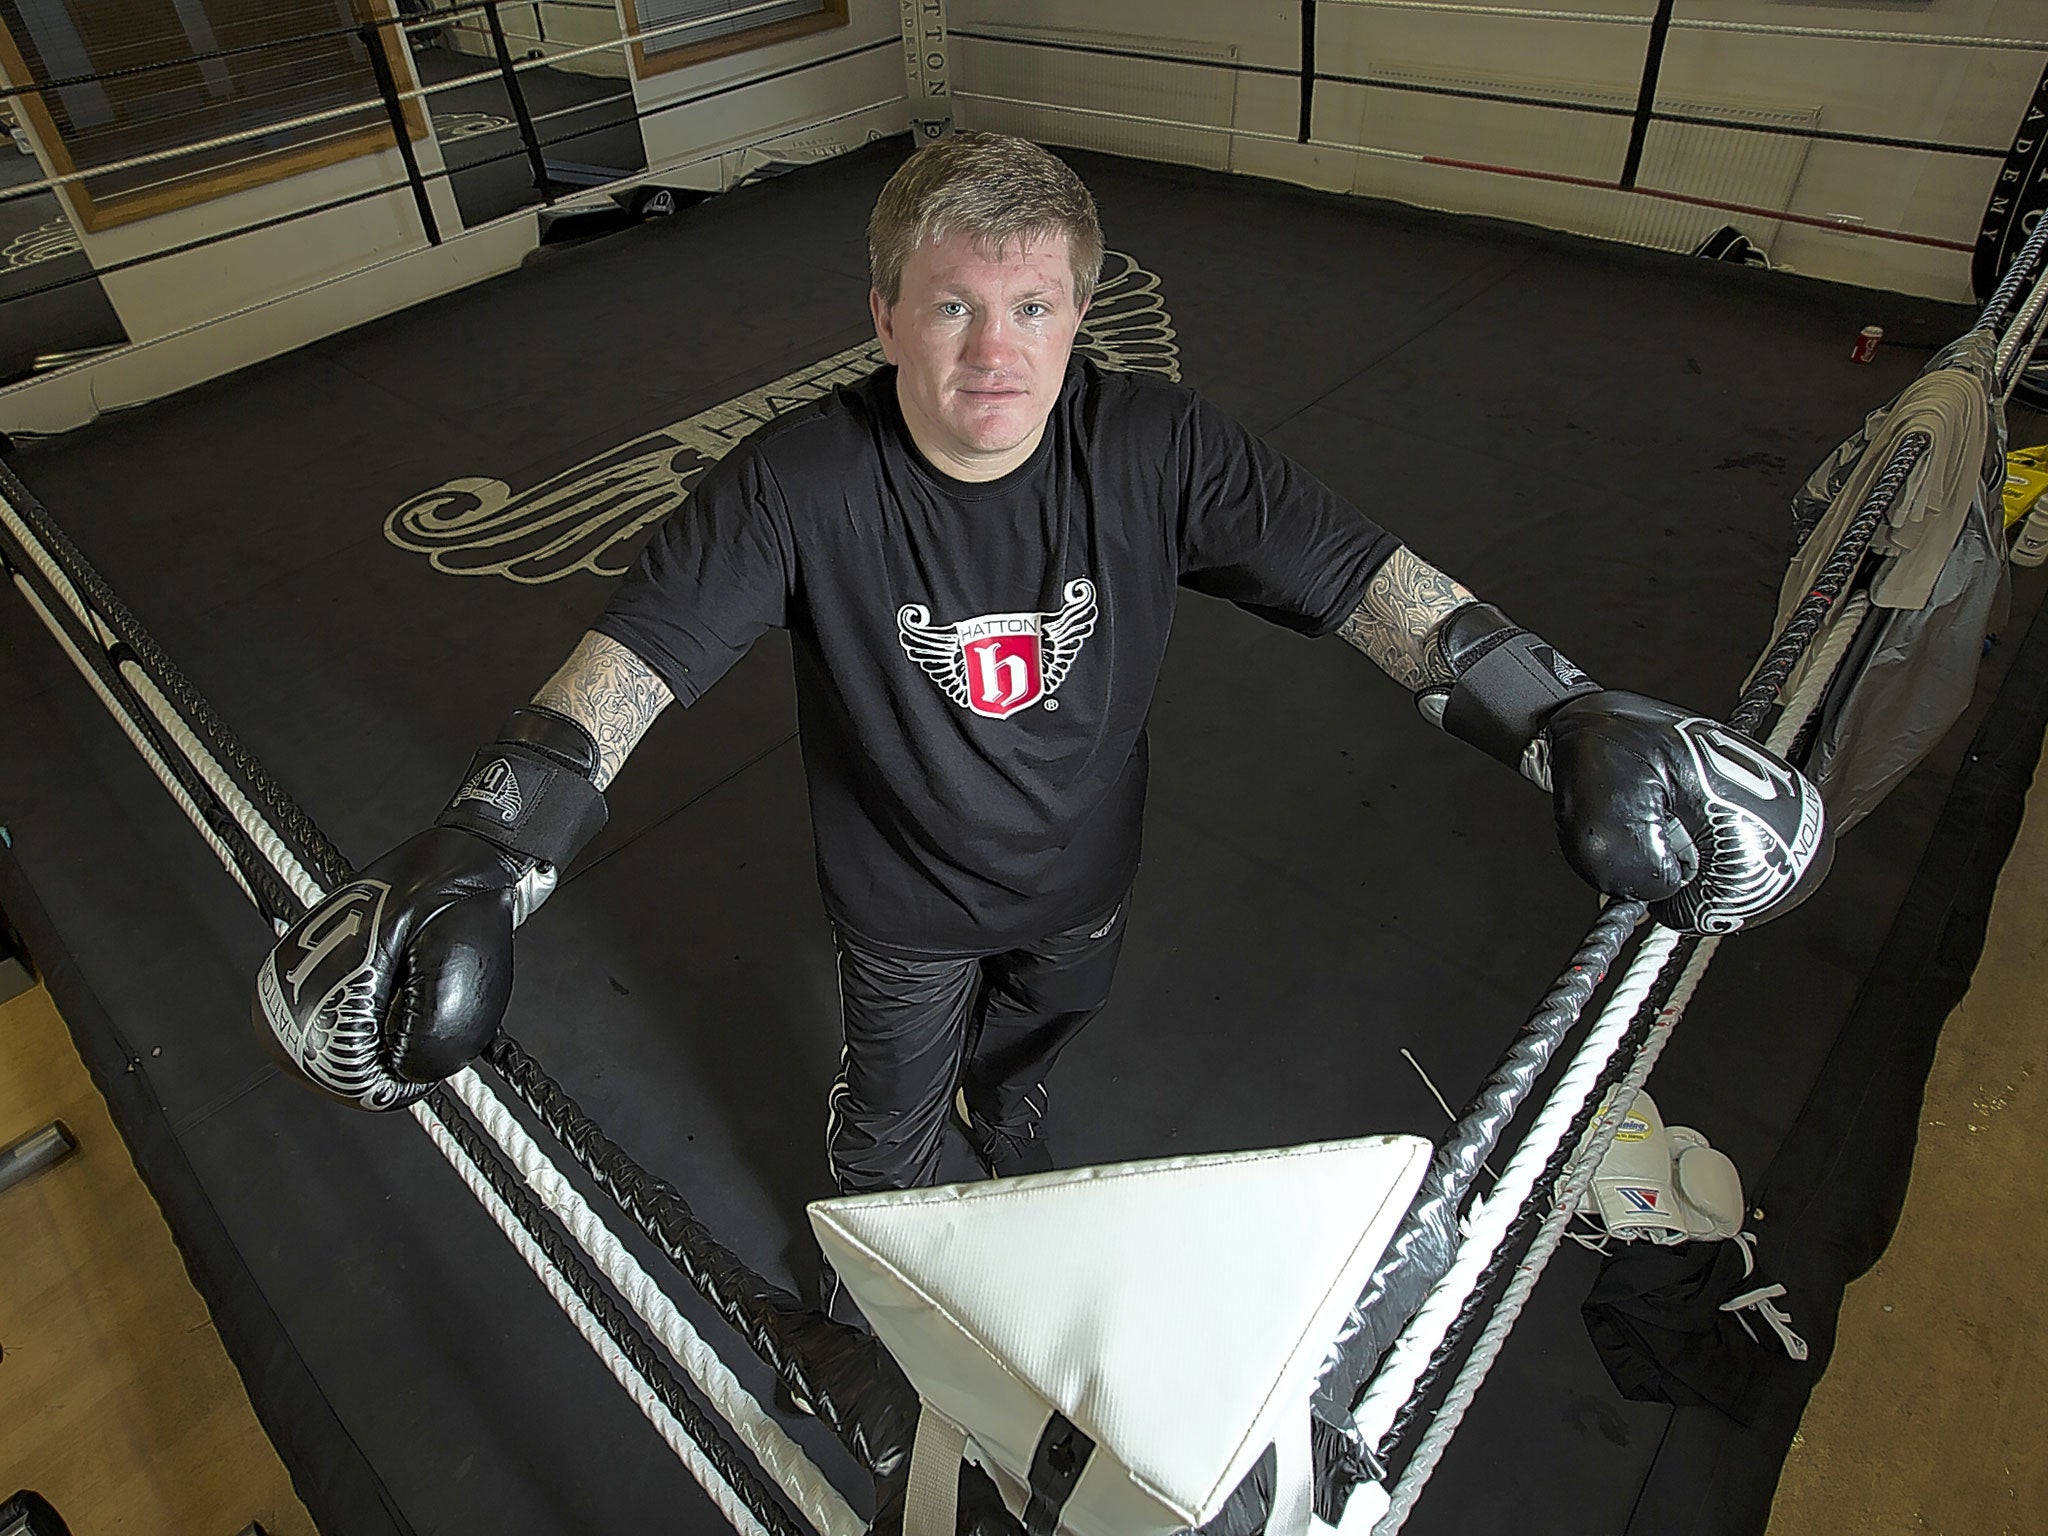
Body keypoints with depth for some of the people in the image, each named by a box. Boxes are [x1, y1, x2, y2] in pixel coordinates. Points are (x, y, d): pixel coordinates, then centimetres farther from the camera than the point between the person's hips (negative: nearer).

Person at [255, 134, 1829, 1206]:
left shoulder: (1156, 450, -24)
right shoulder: (802, 483, -29)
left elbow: (1362, 574, -24)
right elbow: (637, 650, -30)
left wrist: (1564, 720, -29)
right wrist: (486, 848, -38)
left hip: (1083, 877, 2)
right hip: (908, 904, -2)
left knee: (1037, 1036, 34)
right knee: (891, 1115, 25)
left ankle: (1003, 1110, 73)